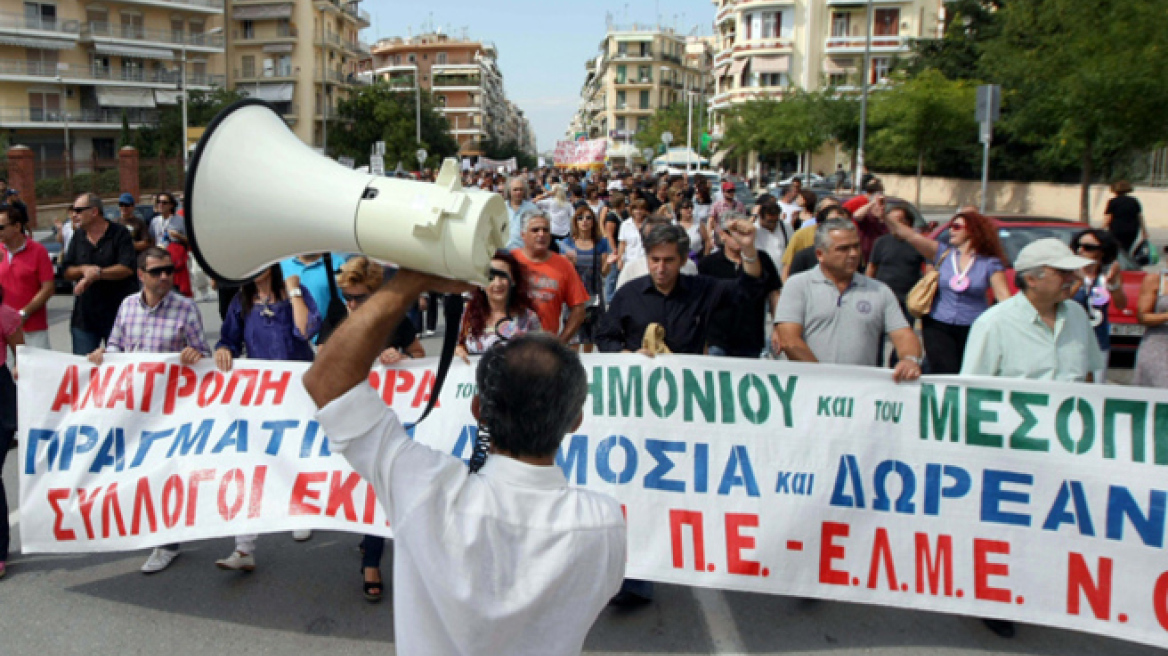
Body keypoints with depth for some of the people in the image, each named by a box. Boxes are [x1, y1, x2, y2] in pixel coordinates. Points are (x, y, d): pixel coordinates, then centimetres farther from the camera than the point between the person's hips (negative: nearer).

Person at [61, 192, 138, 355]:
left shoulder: (120, 234, -5)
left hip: (116, 314, -5)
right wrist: (84, 269, -10)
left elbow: (127, 268, -15)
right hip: (84, 316, 5)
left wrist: (97, 273, -22)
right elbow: (67, 272, 11)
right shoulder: (78, 237, 12)